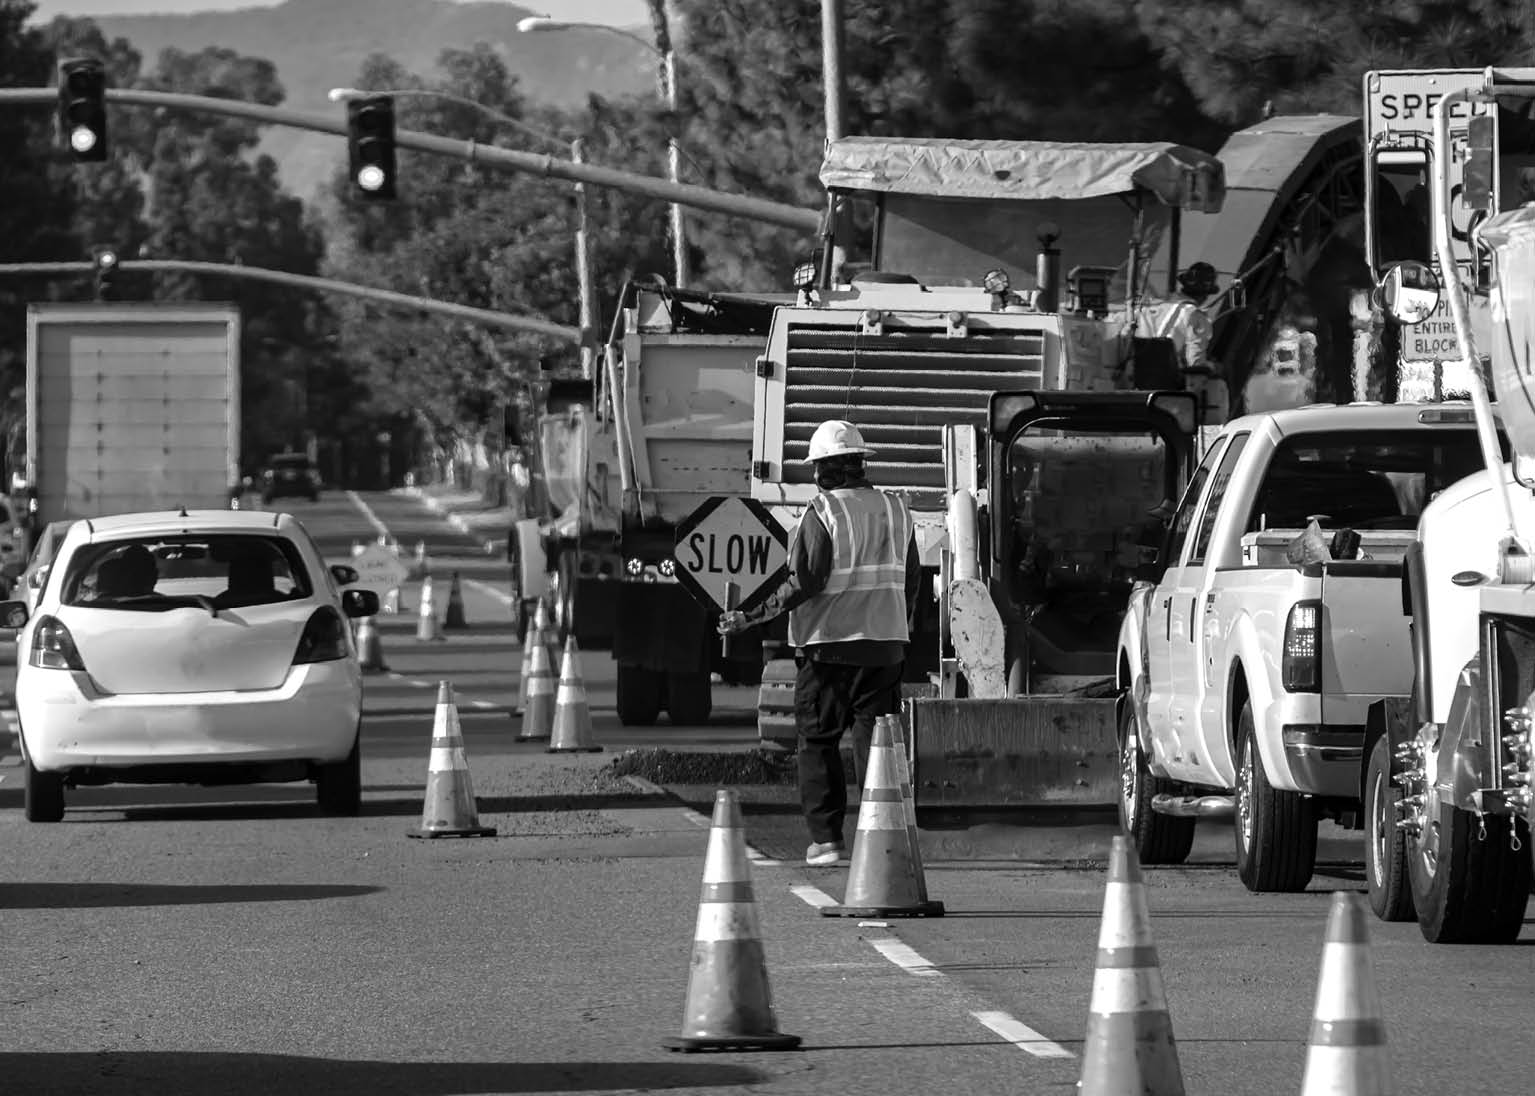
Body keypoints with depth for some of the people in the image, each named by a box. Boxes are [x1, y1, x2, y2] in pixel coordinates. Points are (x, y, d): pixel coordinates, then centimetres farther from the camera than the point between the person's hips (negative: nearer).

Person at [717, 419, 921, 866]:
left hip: (828, 645, -5)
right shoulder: (896, 510, 8)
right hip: (884, 644, 5)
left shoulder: (822, 513, -10)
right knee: (876, 741, 6)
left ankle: (826, 838, 0)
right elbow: (911, 578, 12)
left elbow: (805, 582, -16)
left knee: (818, 743, 5)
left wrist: (751, 617, -11)